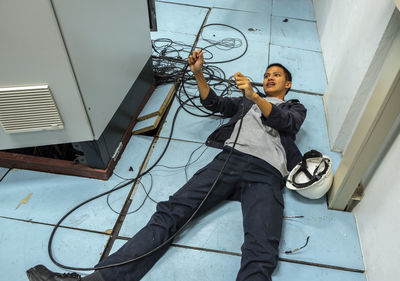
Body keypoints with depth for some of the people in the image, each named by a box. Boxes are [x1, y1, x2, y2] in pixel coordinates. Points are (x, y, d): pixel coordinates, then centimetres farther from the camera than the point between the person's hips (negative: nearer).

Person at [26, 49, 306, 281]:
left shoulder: (296, 108, 29)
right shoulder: (247, 101, 36)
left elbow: (284, 122, 5)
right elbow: (214, 103, 23)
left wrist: (255, 96, -12)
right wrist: (199, 74, 6)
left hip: (266, 174, -2)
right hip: (231, 158, 3)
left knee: (261, 251, -30)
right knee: (170, 213, -19)